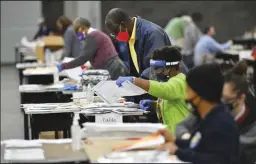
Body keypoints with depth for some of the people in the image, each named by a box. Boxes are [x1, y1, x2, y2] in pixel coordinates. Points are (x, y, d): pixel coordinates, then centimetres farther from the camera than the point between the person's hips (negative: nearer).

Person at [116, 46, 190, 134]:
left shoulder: (178, 82, -16)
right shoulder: (172, 81, 15)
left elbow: (162, 89, -37)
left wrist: (133, 80, -39)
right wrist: (152, 104, 6)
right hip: (169, 132, 10)